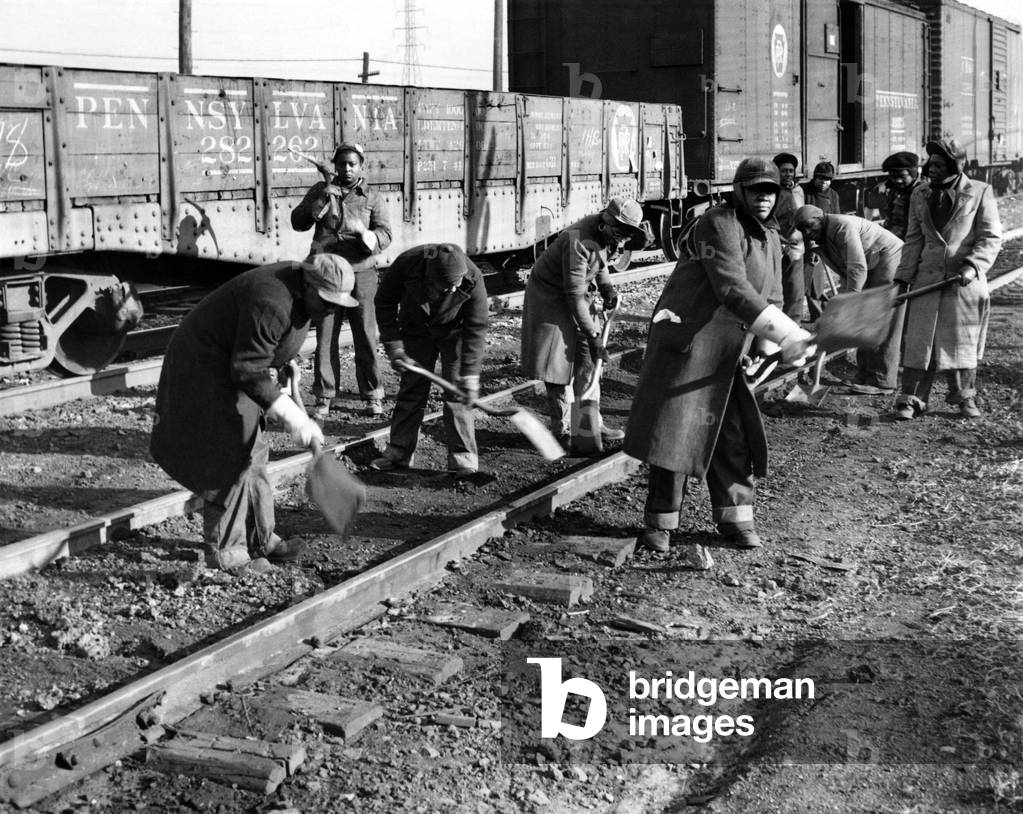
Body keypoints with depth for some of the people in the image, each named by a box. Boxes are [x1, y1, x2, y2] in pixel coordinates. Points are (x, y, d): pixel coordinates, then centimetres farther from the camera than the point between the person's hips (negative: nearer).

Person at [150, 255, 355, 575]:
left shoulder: (300, 296, -2)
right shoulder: (270, 305, -33)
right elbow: (248, 372, -33)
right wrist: (290, 416, -34)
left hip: (231, 365, 10)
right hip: (205, 369, -10)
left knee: (251, 455, 13)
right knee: (228, 460, -10)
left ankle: (260, 540, 22)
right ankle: (223, 551, -3)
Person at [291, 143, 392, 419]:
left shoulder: (372, 198, 7)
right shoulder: (321, 191, 10)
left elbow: (385, 233, -3)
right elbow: (298, 222, 1)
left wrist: (369, 237, -26)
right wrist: (321, 201, -13)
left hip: (361, 273, -1)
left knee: (366, 336, -1)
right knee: (325, 336, 2)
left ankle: (373, 396, 8)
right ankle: (325, 397, 10)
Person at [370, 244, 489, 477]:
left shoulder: (473, 279, -34)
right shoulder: (407, 263, -32)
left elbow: (476, 327, -26)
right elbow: (385, 302, -14)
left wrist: (470, 375, -28)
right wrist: (393, 346, -17)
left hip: (453, 331, -1)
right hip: (416, 329, 2)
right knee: (411, 388, 2)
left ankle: (462, 457, -2)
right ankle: (398, 452, 12)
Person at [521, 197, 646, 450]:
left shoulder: (605, 236, -7)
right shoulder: (578, 242, -33)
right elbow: (575, 296, -30)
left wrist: (607, 286, -6)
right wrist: (592, 334, -26)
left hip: (577, 294, 8)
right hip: (550, 296, -8)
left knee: (586, 360, 9)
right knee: (558, 362, -6)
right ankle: (562, 430, 3)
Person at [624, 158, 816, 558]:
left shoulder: (771, 238, 12)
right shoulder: (719, 224, -18)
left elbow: (770, 298, 15)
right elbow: (733, 290, -28)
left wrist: (769, 350, -4)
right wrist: (788, 335, -33)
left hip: (729, 351, 8)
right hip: (687, 341, -8)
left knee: (733, 434, 9)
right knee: (676, 429, -4)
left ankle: (734, 515, 21)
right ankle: (659, 522, 6)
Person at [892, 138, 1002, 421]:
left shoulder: (980, 193, -2)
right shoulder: (920, 195, 8)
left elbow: (991, 237, -4)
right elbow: (913, 239, 11)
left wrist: (973, 265, -19)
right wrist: (904, 278, 4)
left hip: (965, 280, -2)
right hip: (928, 277, 2)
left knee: (964, 341, 8)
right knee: (920, 339, -2)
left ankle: (965, 397, 23)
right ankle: (911, 399, 2)